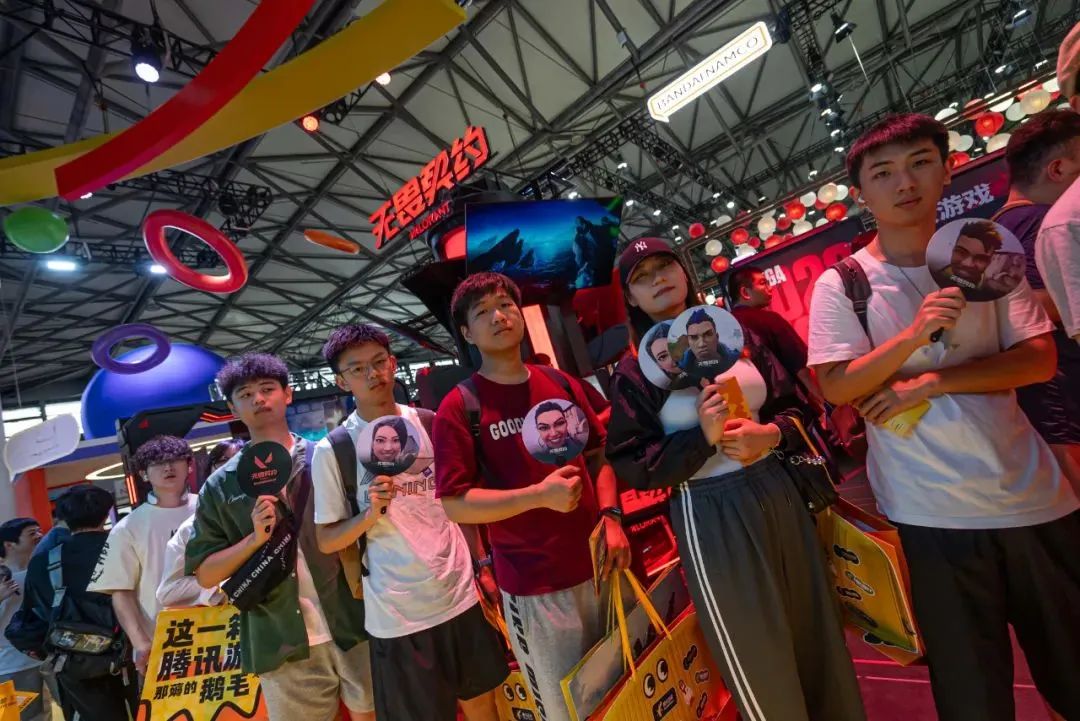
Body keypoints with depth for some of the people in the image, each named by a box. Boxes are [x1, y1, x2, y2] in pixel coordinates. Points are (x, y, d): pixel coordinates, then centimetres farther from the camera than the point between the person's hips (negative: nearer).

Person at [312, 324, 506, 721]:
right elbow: (325, 541, -6)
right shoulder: (332, 451, -10)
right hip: (397, 615, -3)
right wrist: (369, 514, -24)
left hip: (460, 596, 4)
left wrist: (482, 565, 7)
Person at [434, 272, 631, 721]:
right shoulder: (460, 407, -12)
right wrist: (539, 495, -24)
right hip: (534, 583, -5)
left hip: (598, 564, 5)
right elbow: (454, 503, -15)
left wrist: (611, 518, -3)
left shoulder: (562, 385, 3)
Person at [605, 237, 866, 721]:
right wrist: (703, 440, -20)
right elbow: (630, 467, -9)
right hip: (709, 516, -4)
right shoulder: (633, 372, -6)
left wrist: (770, 435, -13)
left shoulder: (735, 335, 5)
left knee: (816, 637, 18)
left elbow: (792, 406, 9)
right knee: (759, 663, 9)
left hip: (778, 494, 4)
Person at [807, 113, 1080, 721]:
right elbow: (836, 388, -14)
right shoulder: (841, 284, -7)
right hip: (933, 508, -3)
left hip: (1031, 494, 4)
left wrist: (932, 382, -16)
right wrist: (912, 336, -27)